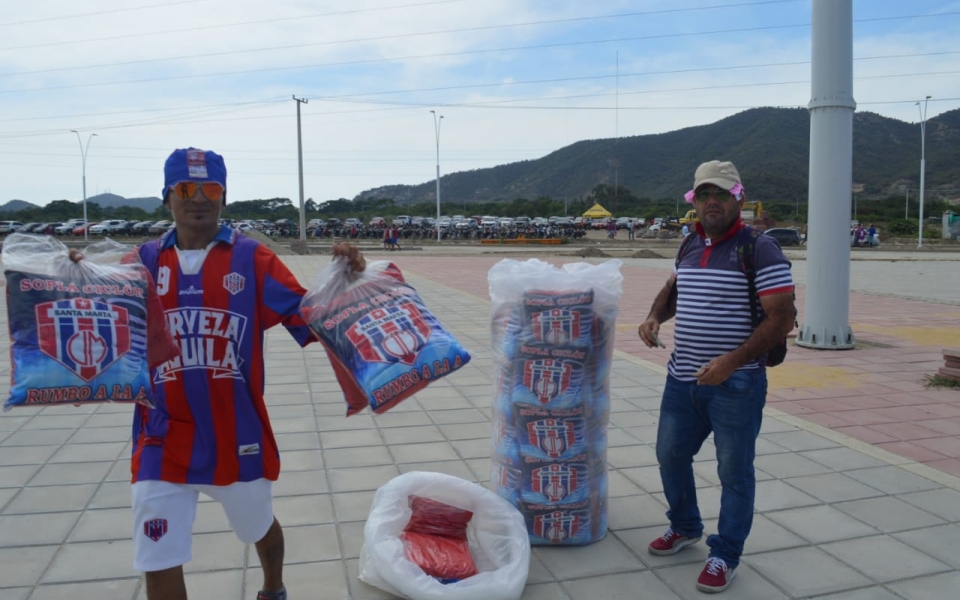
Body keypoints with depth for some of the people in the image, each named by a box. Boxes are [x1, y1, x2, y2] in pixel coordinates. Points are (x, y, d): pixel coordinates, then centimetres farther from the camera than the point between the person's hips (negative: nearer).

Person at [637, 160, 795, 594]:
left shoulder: (760, 249, -12)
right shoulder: (690, 245, 9)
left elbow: (781, 319, -17)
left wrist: (731, 362, -26)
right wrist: (655, 316, 4)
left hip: (735, 384, -7)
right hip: (682, 379, 7)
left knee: (734, 472, 7)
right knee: (670, 455, 18)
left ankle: (725, 556, 25)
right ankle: (685, 527, 42)